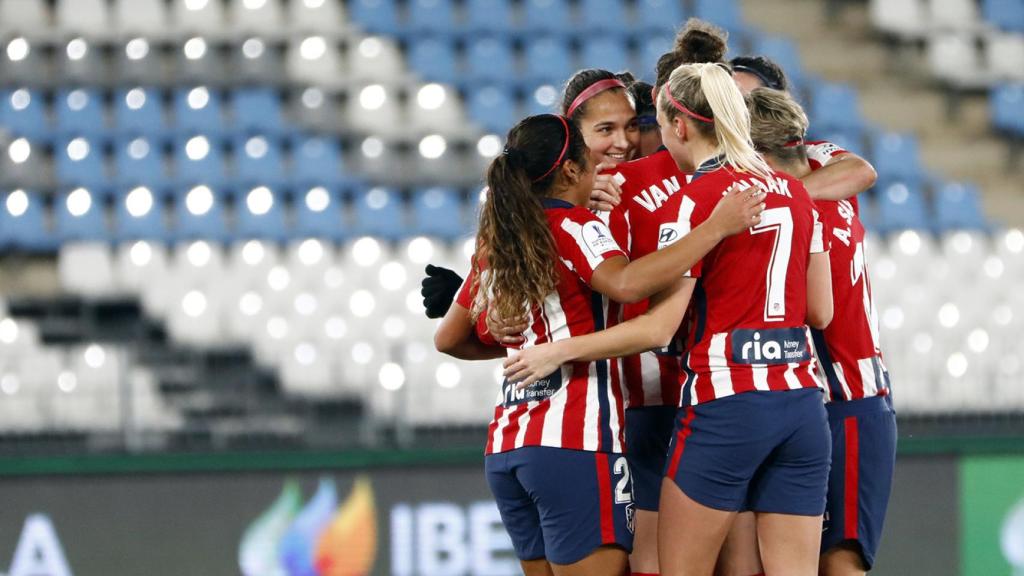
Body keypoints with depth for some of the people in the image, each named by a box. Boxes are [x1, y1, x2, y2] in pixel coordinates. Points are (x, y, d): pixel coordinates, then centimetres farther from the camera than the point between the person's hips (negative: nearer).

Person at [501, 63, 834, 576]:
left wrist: (559, 350, -6)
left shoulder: (695, 202, -8)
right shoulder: (795, 192, 11)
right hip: (801, 401, 6)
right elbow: (821, 311, 15)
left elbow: (658, 326, -12)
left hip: (724, 404, -6)